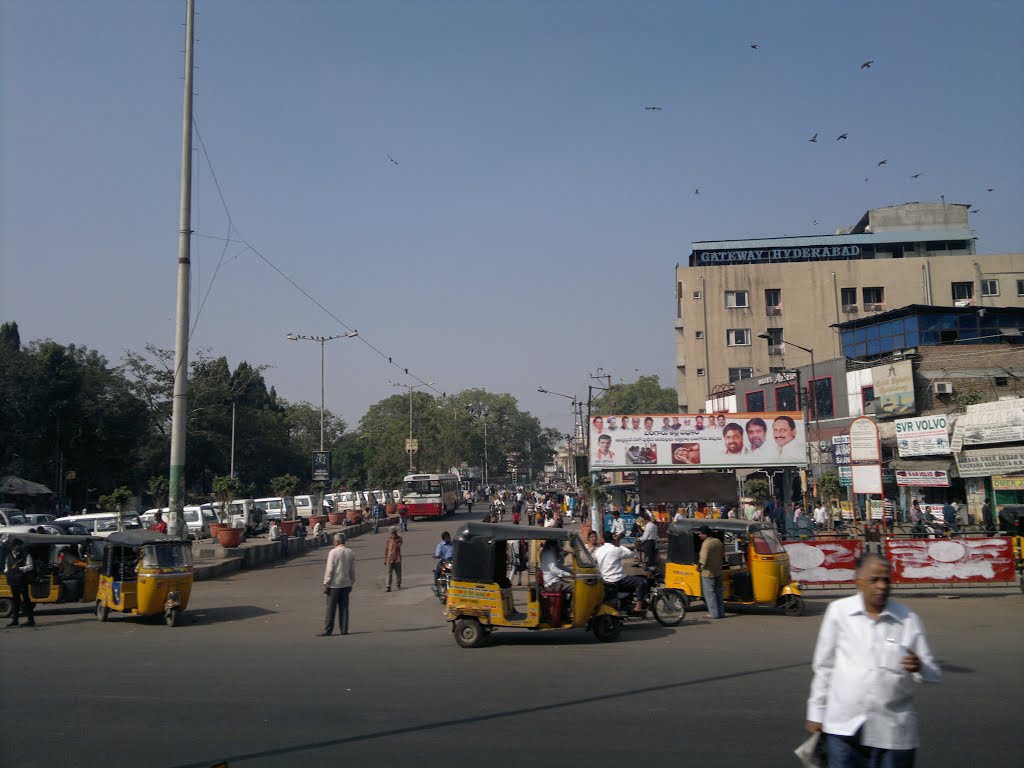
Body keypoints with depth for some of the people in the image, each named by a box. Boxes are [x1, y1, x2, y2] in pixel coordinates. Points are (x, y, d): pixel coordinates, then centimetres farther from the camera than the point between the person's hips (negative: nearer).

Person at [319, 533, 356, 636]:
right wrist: (351, 584, 16)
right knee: (344, 607, 9)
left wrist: (326, 584, -7)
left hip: (334, 584, -5)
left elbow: (329, 569, -12)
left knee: (331, 608, 1)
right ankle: (344, 629, 10)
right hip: (346, 584, 5)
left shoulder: (333, 552, -11)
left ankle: (327, 630, 4)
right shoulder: (351, 553, 5)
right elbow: (353, 570, 8)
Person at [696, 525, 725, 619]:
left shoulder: (706, 543, -21)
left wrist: (701, 567, -8)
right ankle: (721, 612, 19)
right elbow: (723, 554, 14)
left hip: (708, 572, -8)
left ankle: (714, 613, 1)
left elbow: (704, 558, -25)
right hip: (718, 571, 8)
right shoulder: (718, 541, 5)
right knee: (718, 592, 15)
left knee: (709, 593, 0)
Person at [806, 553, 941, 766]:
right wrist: (816, 714, 9)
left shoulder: (908, 618, 1)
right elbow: (823, 667, 7)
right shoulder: (838, 611, 0)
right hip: (844, 727, -1)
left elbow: (934, 675, 3)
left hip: (894, 732, 1)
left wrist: (919, 668, -20)